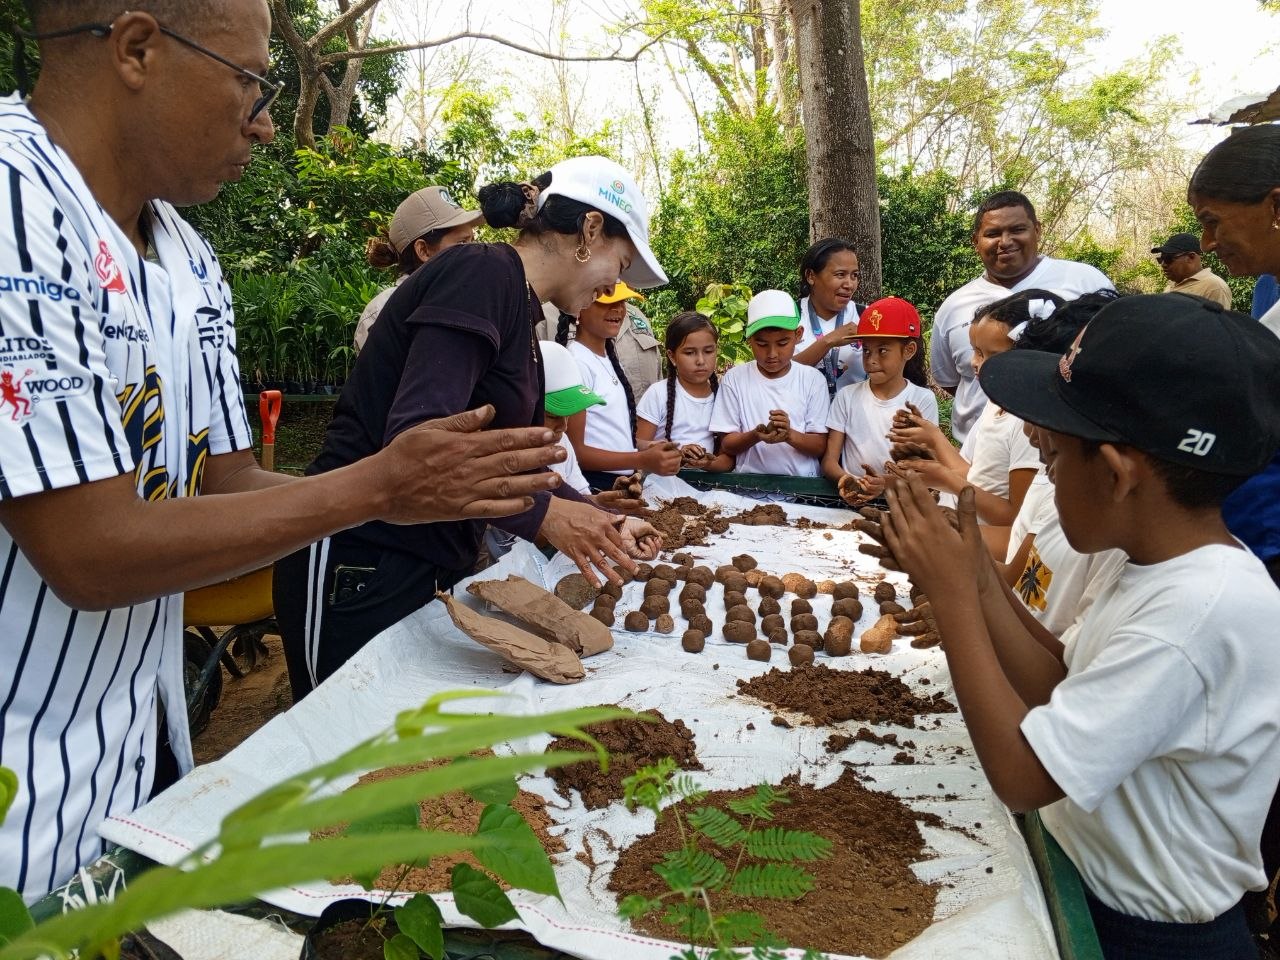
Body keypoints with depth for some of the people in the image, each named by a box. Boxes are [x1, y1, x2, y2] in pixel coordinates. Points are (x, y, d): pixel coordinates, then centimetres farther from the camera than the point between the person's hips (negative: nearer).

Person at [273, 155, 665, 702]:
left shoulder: (517, 310, 13)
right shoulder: (485, 273, -15)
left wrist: (598, 520, 13)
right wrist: (544, 515, -21)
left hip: (430, 568, 9)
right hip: (361, 569, -9)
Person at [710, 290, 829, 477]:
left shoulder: (813, 379, 2)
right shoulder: (735, 378, 1)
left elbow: (820, 446, 1)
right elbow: (727, 446, 3)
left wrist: (790, 435, -17)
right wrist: (755, 436, -16)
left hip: (802, 481, 0)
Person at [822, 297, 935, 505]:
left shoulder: (922, 400, 3)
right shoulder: (848, 396, 7)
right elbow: (829, 460, 3)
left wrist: (887, 483, -21)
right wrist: (844, 479, -19)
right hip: (850, 499, 1)